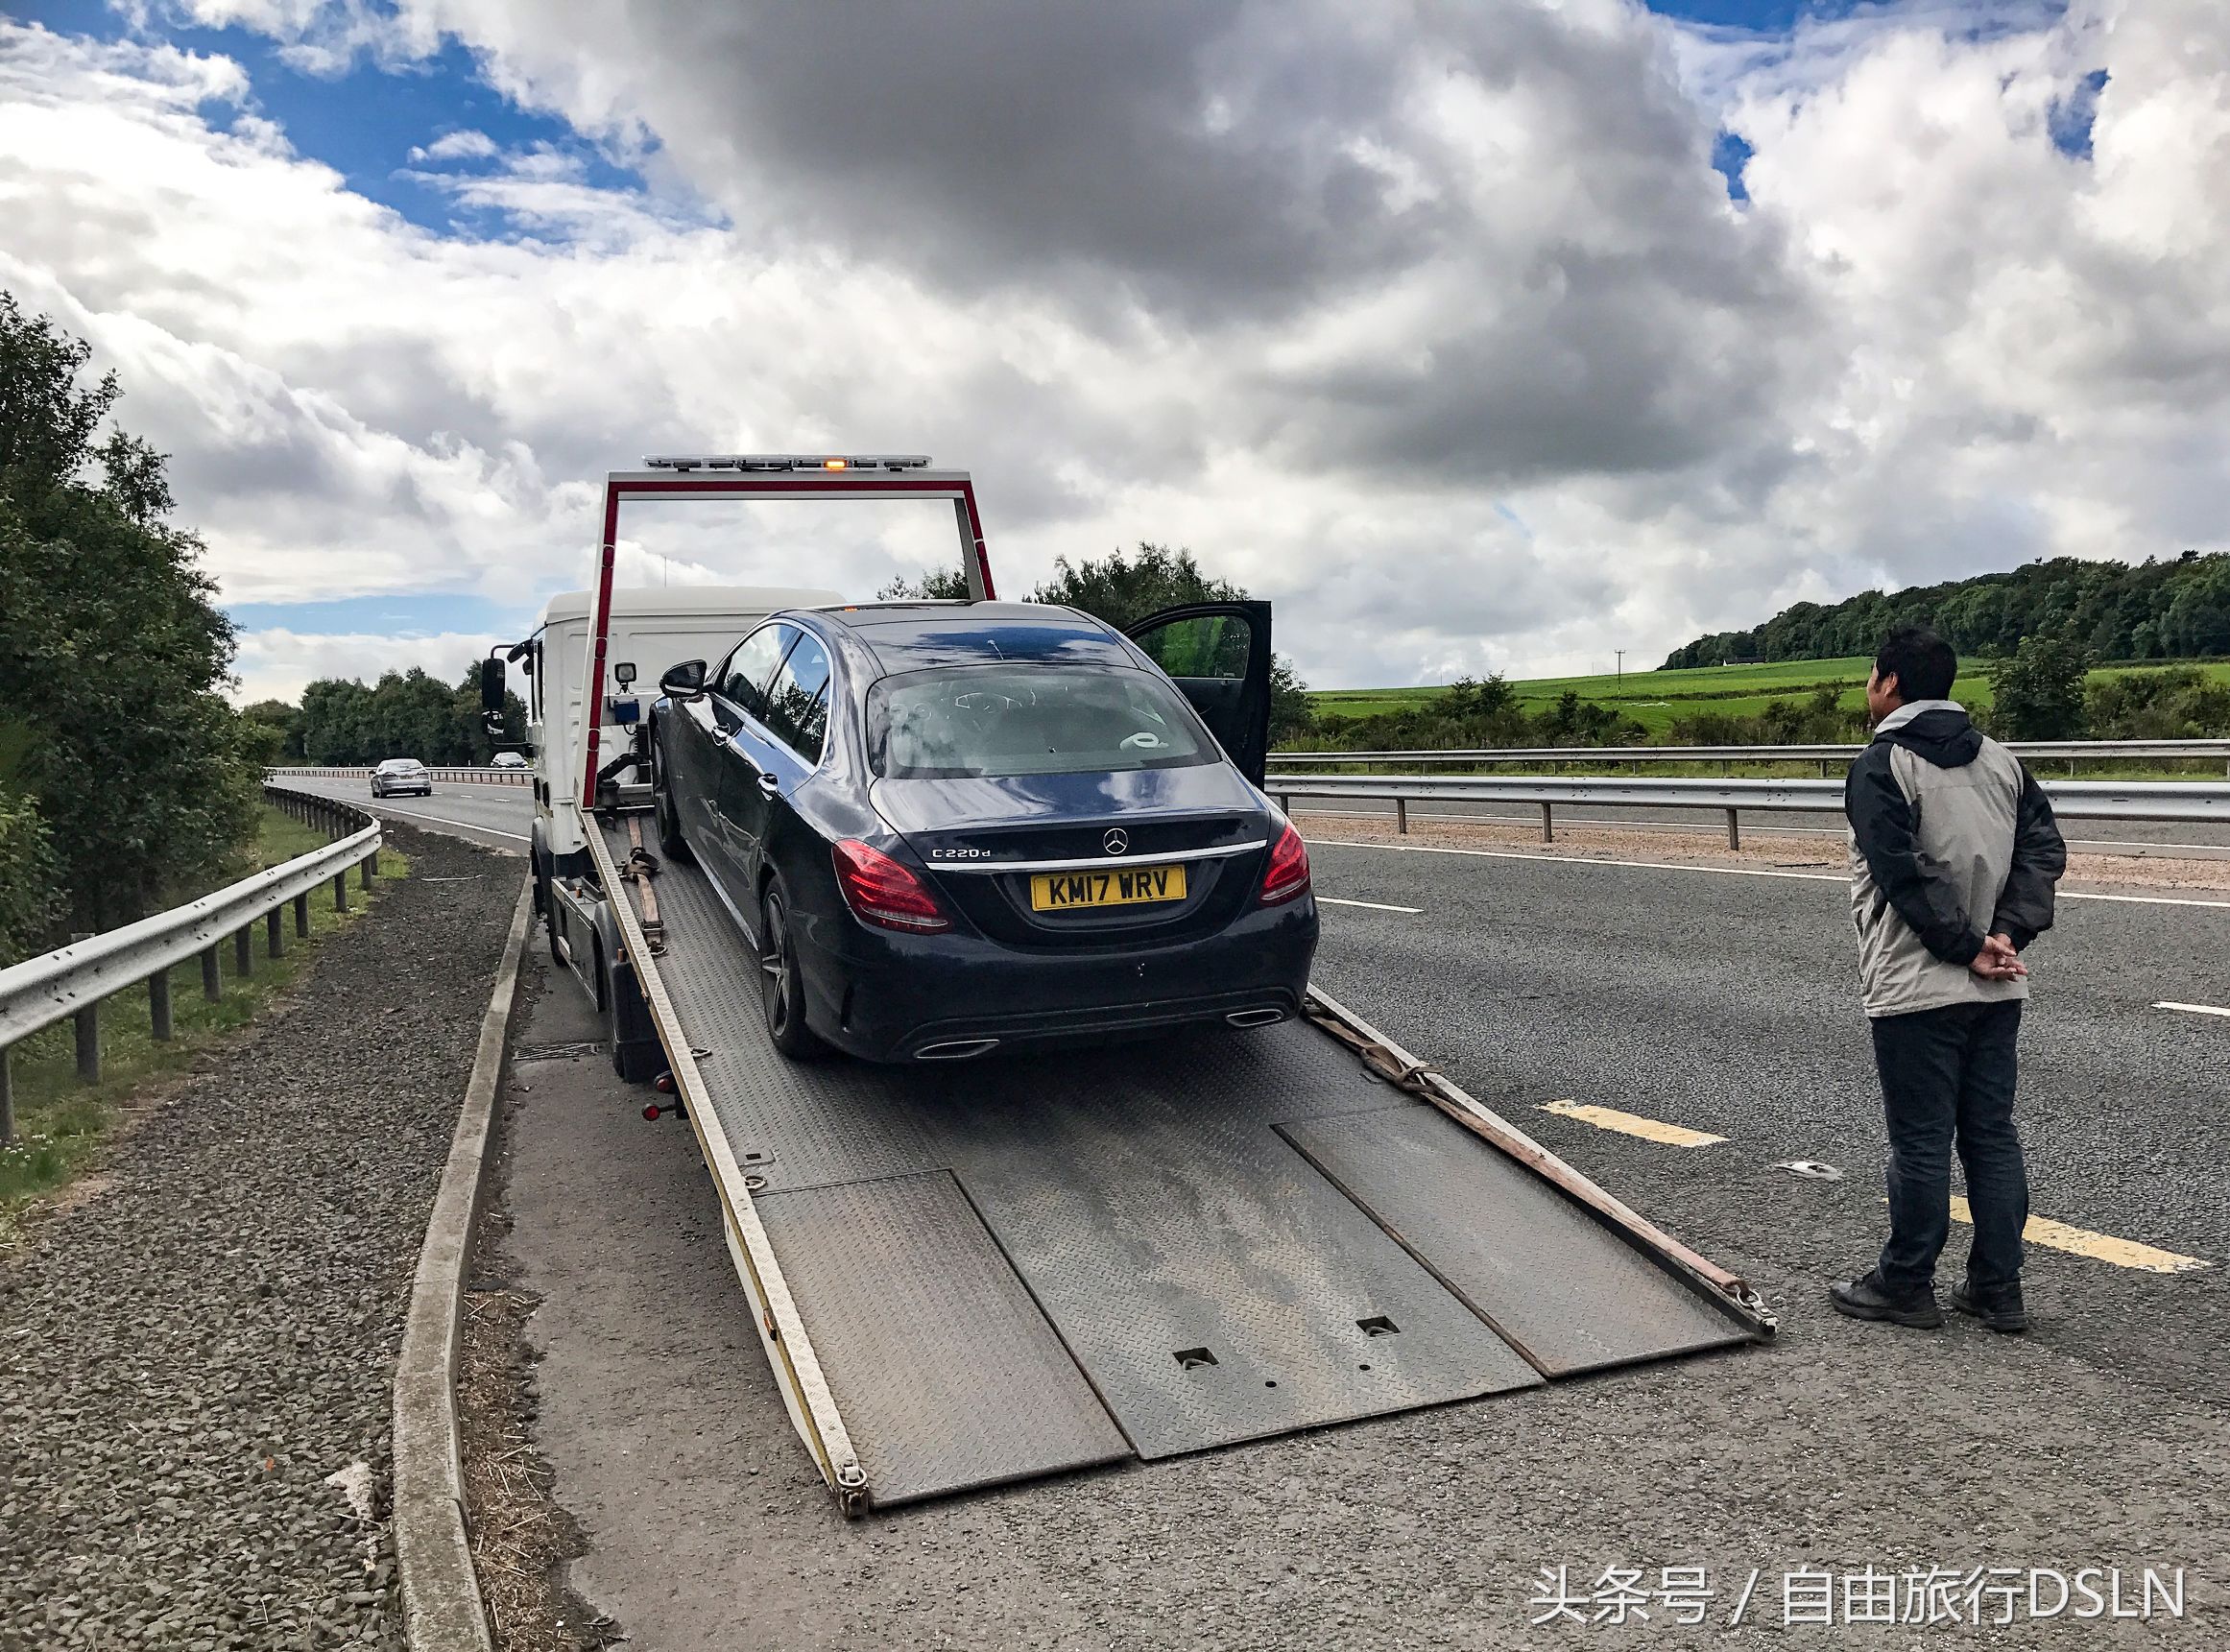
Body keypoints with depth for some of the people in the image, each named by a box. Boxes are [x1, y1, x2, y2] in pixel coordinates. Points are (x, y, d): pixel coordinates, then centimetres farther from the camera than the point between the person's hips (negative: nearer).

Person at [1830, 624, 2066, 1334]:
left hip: (1917, 989, -7)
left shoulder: (1881, 767, -12)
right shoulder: (2000, 760, 10)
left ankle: (1905, 1285, 15)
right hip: (1997, 990, 7)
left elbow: (1905, 877, -19)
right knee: (1992, 1135, 13)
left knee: (1921, 1142, 2)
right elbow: (2044, 850, 4)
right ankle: (1997, 1288, 21)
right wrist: (2007, 935, -5)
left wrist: (1968, 948, -12)